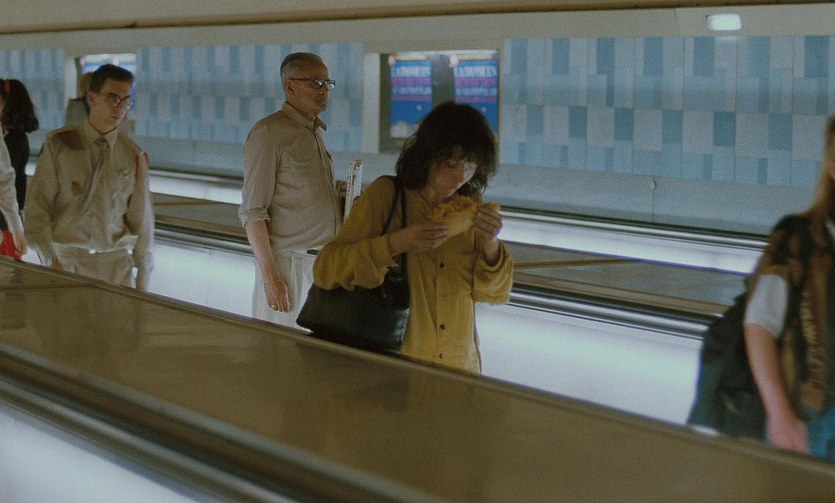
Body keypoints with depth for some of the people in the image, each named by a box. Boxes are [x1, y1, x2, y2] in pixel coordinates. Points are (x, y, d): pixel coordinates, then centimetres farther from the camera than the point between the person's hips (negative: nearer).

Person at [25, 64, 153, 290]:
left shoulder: (134, 157, 2)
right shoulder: (58, 145, -2)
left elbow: (141, 220, 8)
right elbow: (37, 206, -5)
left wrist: (142, 285, 10)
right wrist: (50, 260, -19)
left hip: (116, 263, 1)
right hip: (66, 262, -1)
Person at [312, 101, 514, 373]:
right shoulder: (384, 196, -11)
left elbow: (494, 294, 1)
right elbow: (325, 269, -17)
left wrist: (490, 244, -18)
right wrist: (396, 243, -29)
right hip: (392, 367, -3)